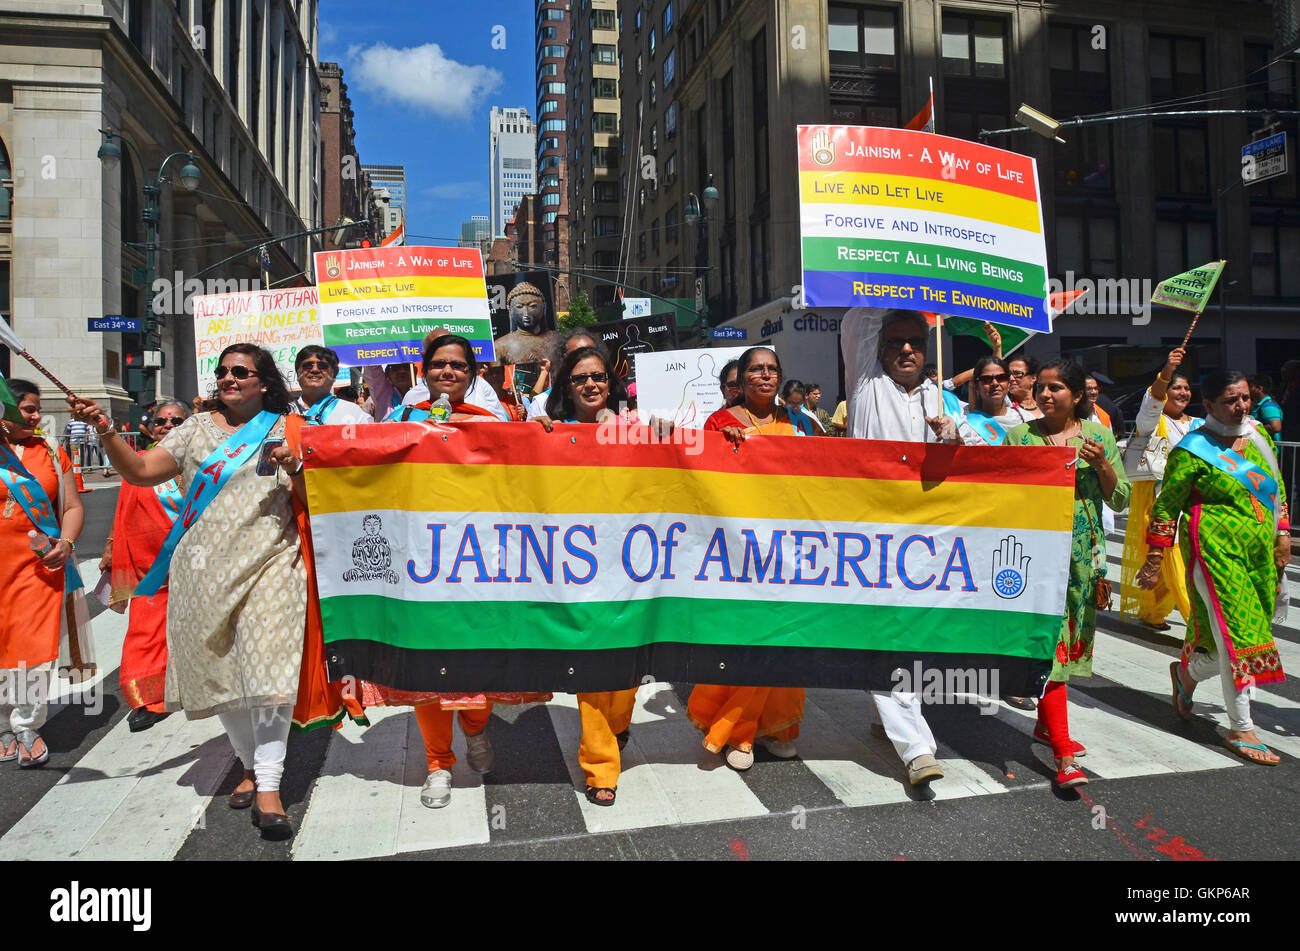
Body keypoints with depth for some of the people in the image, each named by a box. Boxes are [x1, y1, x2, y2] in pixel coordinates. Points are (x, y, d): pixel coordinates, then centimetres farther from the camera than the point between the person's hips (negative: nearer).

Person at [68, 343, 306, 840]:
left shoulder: (286, 430, 7)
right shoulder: (196, 428, 14)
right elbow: (139, 471, 6)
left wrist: (295, 470, -14)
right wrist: (104, 429, -8)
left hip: (267, 561, -3)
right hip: (205, 566, 3)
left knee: (267, 664, -13)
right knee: (218, 667, 8)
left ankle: (268, 788, -9)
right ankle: (250, 766, 26)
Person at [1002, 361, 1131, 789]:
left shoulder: (1099, 435, 6)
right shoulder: (1019, 437, 0)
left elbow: (1121, 500, 5)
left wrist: (1102, 465, -10)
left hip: (1084, 554, 4)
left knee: (1071, 638, 13)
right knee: (1049, 640, -10)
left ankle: (1045, 724, 33)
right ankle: (1064, 757, -9)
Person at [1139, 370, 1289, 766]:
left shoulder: (1257, 434, 11)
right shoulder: (1193, 450, -9)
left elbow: (1277, 488, 22)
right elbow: (1166, 506, -6)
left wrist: (1282, 533, 13)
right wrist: (1155, 560, -7)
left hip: (1259, 552, 7)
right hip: (1216, 549, -7)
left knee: (1247, 631, 10)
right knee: (1238, 633, -7)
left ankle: (1187, 673, 37)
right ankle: (1241, 730, 3)